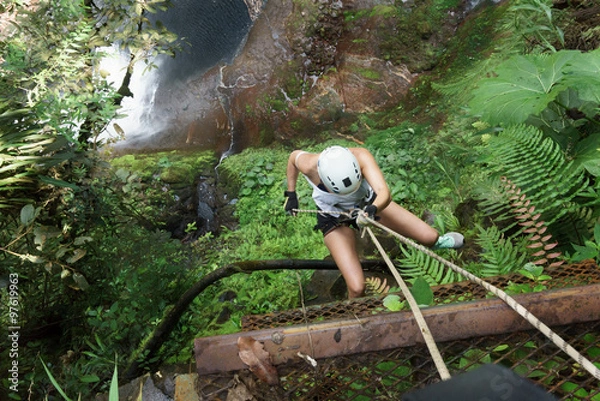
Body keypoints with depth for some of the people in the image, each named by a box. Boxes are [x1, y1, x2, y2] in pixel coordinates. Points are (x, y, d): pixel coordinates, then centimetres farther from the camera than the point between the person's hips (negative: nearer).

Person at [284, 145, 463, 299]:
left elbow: (385, 193, -46)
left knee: (430, 237, 2)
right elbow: (294, 155, -11)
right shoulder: (309, 166, -35)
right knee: (357, 288, -15)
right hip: (334, 219, -1)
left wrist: (372, 209, -67)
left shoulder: (362, 156, -37)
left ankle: (435, 241, 44)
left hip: (369, 203, 2)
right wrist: (290, 193, -4)